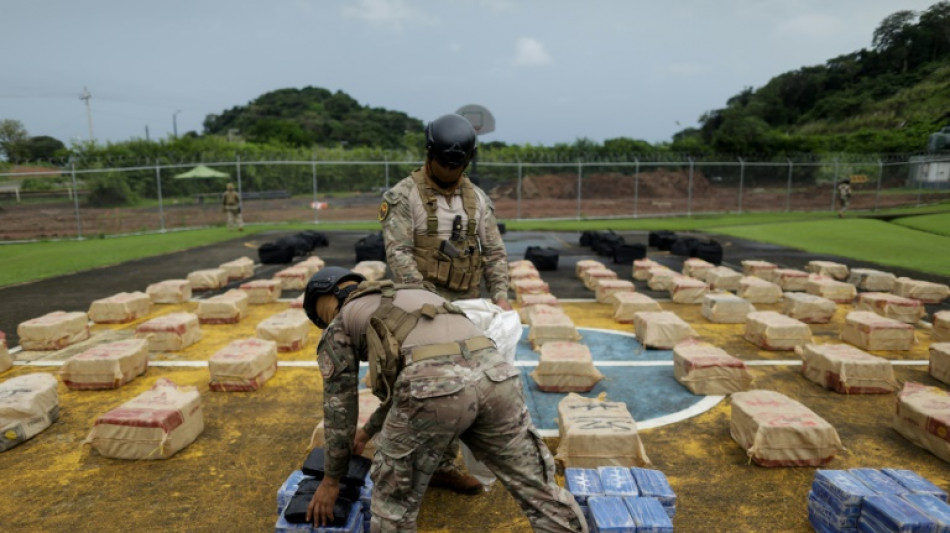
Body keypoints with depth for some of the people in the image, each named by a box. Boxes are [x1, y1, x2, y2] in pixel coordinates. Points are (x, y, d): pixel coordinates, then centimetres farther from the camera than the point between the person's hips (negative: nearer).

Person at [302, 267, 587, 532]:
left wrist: (331, 479, 42)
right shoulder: (414, 297, 42)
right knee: (538, 490, 19)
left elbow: (339, 406, 28)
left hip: (434, 388, -5)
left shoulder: (340, 326, 25)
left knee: (394, 501, 21)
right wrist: (369, 430, 65)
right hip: (494, 376, 6)